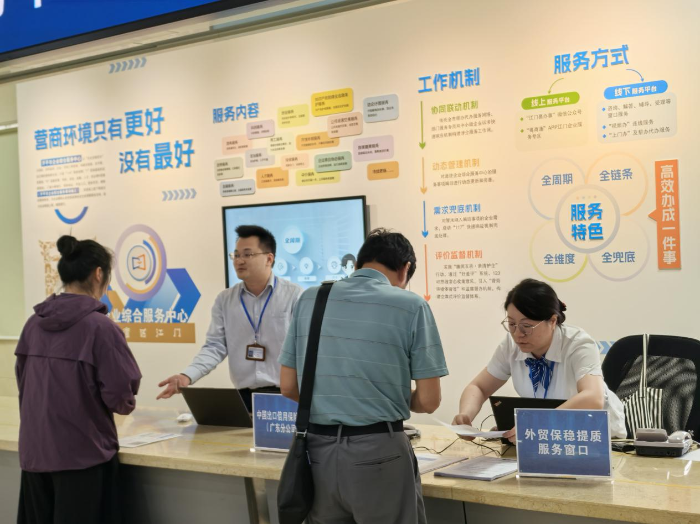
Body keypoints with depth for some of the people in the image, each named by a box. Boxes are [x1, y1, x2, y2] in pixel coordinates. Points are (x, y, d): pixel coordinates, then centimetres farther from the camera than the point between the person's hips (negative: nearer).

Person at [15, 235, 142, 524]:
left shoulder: (34, 323, 3)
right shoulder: (99, 326, -15)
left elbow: (23, 384, 12)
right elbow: (119, 398, -14)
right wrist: (126, 402, 7)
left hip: (34, 452, 6)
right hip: (82, 454, -6)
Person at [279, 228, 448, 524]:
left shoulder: (310, 299, 4)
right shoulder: (411, 306, -6)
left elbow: (288, 387, 8)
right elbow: (428, 401, -5)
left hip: (317, 452, 4)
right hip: (377, 453, -4)